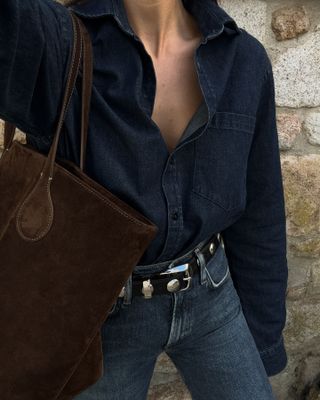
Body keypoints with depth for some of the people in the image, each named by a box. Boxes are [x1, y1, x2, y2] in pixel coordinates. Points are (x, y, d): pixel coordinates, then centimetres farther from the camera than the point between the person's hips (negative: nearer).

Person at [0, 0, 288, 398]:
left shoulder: (243, 59, -9)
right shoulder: (55, 43, -19)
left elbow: (256, 210, -2)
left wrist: (262, 335, 5)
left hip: (205, 295, 3)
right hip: (103, 311, -2)